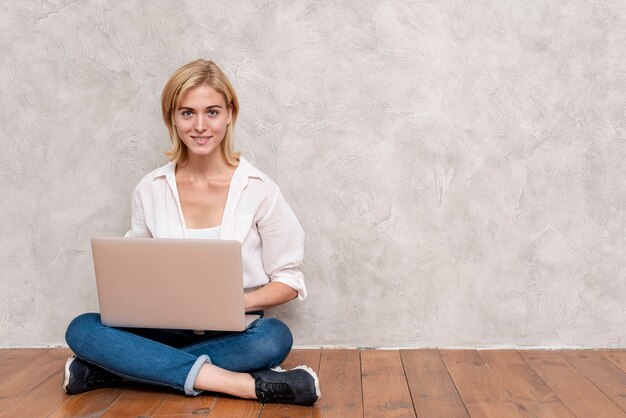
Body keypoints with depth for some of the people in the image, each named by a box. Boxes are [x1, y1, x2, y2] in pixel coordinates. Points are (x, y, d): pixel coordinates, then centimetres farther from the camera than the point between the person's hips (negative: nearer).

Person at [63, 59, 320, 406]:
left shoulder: (257, 189, -6)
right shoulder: (150, 191, 2)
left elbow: (289, 281, -1)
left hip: (234, 334, -2)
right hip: (167, 329, 2)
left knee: (274, 337, -34)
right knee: (81, 329, -23)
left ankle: (114, 369, -23)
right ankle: (250, 384, -30)